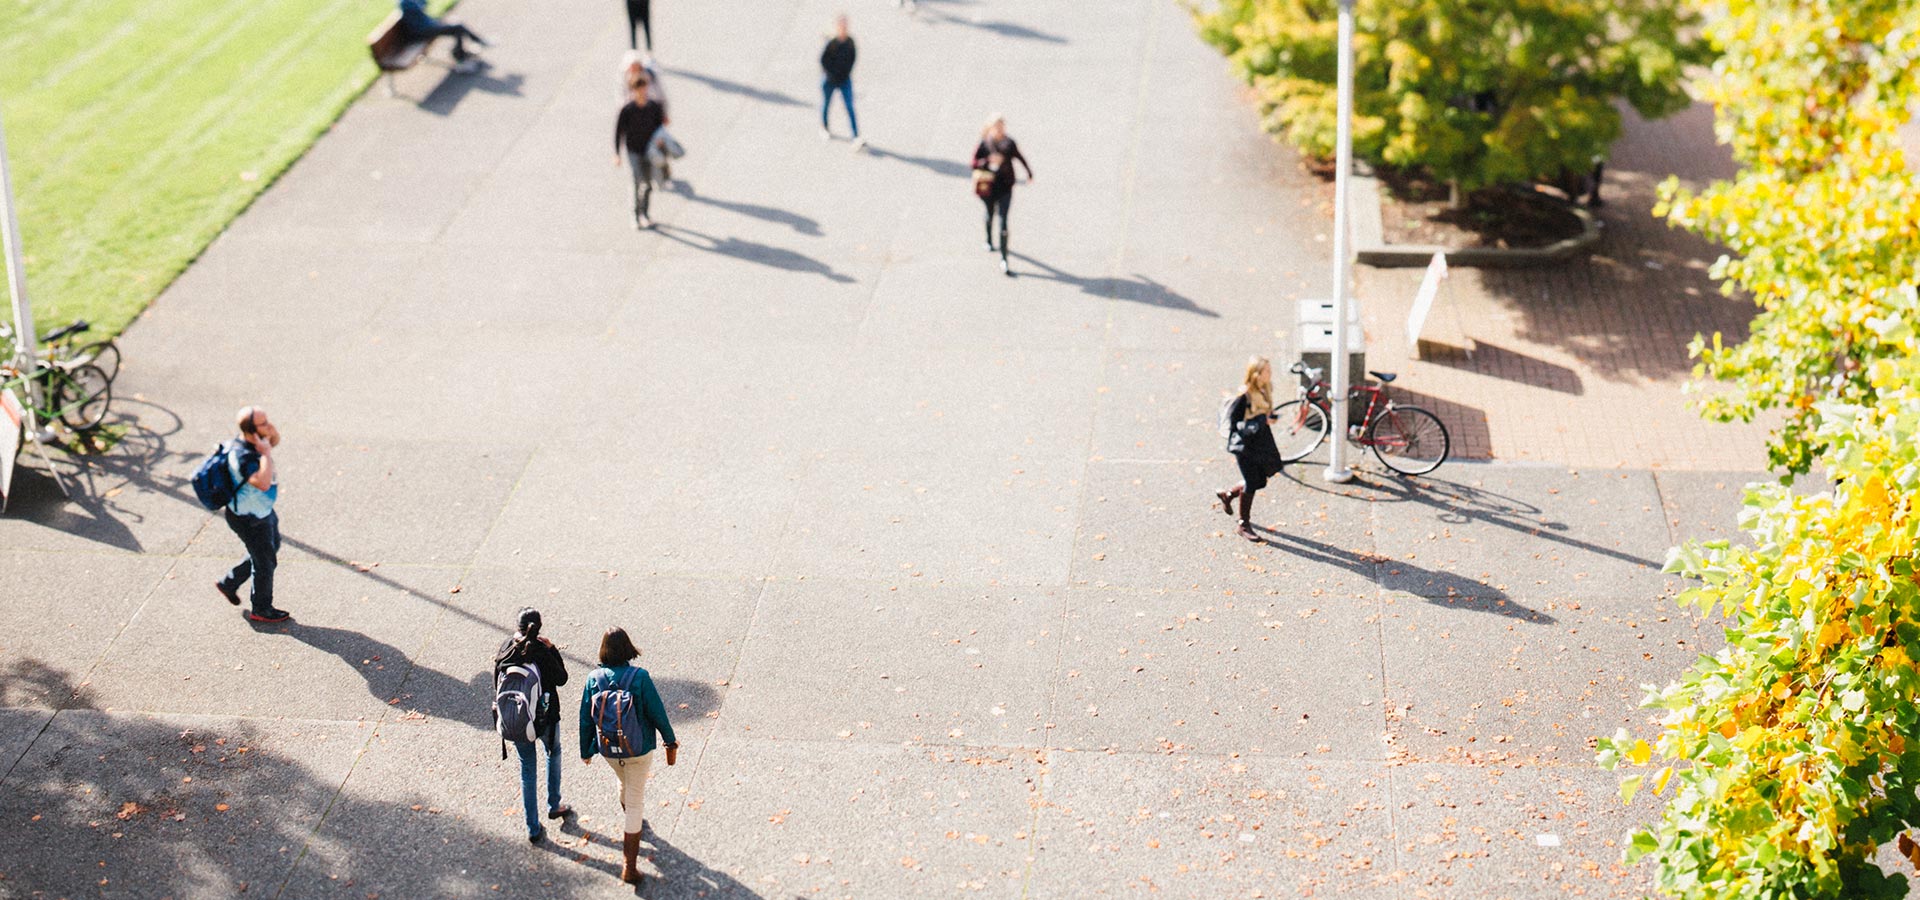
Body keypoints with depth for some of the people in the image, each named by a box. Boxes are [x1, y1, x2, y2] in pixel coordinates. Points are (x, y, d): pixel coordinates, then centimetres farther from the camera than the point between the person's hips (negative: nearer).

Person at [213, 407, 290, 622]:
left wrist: (270, 428, -9)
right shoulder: (242, 456, -35)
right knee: (265, 563, 10)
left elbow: (275, 440, 12)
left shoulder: (253, 442, -9)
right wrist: (265, 453, -39)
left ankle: (228, 583, 42)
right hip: (250, 519, -9)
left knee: (271, 549, 27)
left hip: (264, 511, 9)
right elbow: (263, 483, -46)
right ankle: (261, 610, 32)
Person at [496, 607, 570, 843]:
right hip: (545, 717, -2)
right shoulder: (545, 651, -19)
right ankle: (554, 806, 40)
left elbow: (497, 685, -4)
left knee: (527, 769, 14)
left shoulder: (505, 650, -10)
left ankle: (533, 828, 17)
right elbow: (561, 679, -6)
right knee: (553, 753, 30)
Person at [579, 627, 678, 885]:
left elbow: (586, 719, -4)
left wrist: (586, 750, 11)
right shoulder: (640, 677, -21)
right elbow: (657, 713, -15)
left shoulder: (594, 679, -12)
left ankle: (634, 822, 62)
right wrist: (670, 740, 2)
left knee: (625, 784, 33)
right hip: (639, 750, -3)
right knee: (636, 800, 7)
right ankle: (629, 866, 5)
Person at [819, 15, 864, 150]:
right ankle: (824, 128, 42)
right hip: (829, 79, -3)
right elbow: (823, 60, -15)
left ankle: (856, 138, -10)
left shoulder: (850, 41, -4)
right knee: (826, 104, 16)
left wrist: (847, 72, 2)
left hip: (845, 79, 3)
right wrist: (833, 75, -12)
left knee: (850, 107, -4)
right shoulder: (830, 42, -18)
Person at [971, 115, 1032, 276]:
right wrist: (989, 162, -29)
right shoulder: (984, 144, -9)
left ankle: (1004, 261, -11)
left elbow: (1020, 158, 12)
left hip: (1005, 188, -1)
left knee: (1003, 222, -9)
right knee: (990, 215, 24)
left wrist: (1029, 173, 22)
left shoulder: (1009, 143, -5)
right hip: (989, 187, 1)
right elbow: (974, 163, -12)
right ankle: (989, 241, 56)